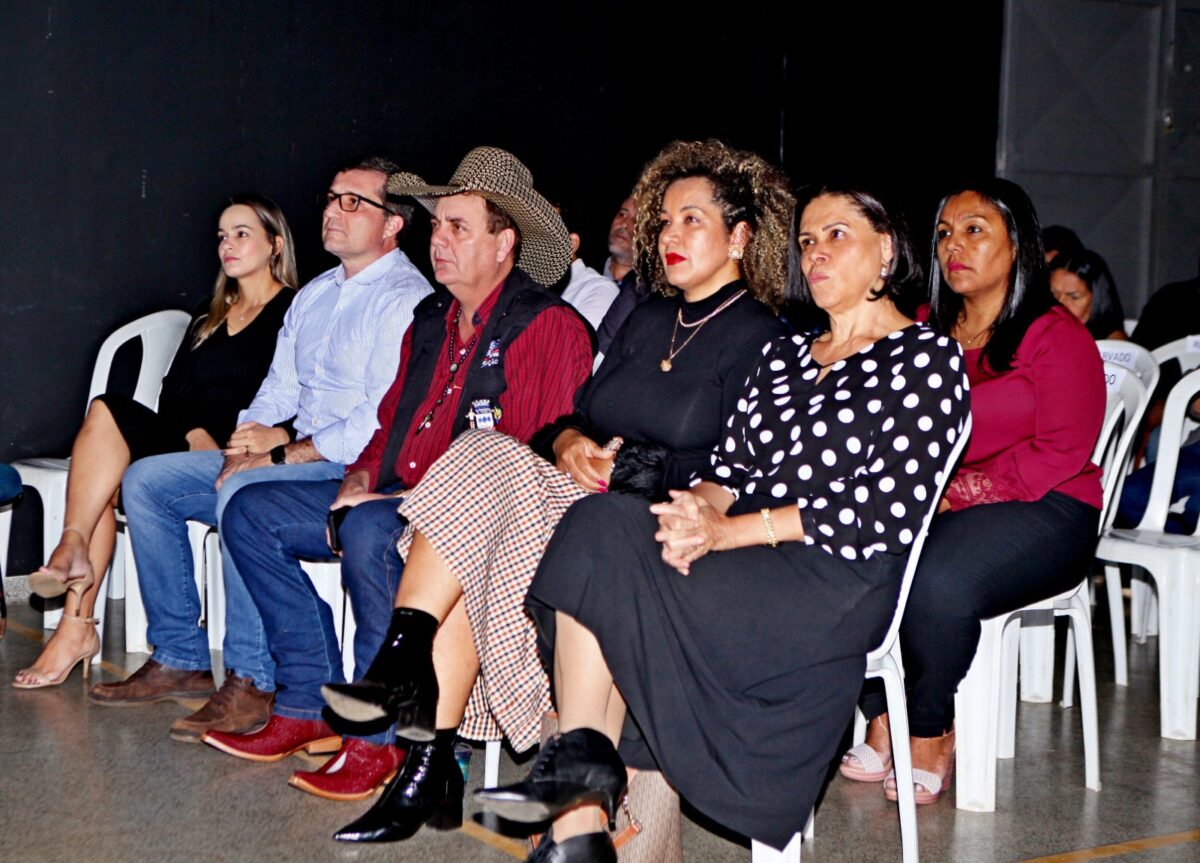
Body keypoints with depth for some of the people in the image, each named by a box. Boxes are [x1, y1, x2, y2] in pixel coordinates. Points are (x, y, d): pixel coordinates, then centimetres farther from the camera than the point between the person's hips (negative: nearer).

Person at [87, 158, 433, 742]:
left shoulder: (406, 300, -11)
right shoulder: (314, 294, 18)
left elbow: (382, 420, -20)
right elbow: (278, 390, 19)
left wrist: (282, 453, -19)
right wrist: (246, 442, -3)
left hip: (356, 469, -9)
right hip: (293, 455, 9)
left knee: (243, 493, -35)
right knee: (146, 480, 1)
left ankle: (251, 683, -24)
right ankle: (180, 660, 5)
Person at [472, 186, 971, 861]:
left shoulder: (928, 359, 1)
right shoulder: (784, 355, 24)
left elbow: (887, 511, -10)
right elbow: (733, 464, 15)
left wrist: (727, 531, -15)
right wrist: (700, 504, -11)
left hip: (838, 584, -6)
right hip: (750, 573, 6)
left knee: (601, 536, -23)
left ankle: (582, 767, -12)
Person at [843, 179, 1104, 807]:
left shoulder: (1056, 335, -1)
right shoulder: (924, 331, 16)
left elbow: (1058, 453, -10)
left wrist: (954, 494, -17)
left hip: (1040, 512, -5)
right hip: (926, 507, 5)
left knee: (937, 579, -34)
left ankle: (933, 735, -10)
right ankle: (882, 720, -11)